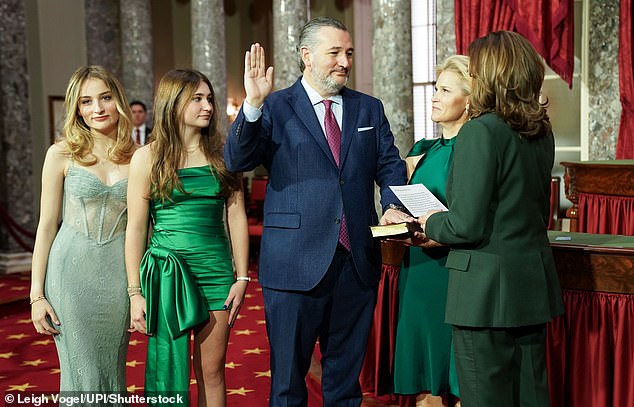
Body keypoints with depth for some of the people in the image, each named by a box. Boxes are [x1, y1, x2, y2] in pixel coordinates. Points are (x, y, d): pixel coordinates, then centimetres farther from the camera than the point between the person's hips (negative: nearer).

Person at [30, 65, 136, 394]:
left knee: (113, 370, 10)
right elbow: (47, 225, 1)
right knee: (82, 373, 1)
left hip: (118, 272, 2)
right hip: (72, 270, -2)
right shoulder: (62, 154, 0)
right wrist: (36, 295, -2)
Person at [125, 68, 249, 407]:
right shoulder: (148, 157, -2)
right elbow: (135, 228, -2)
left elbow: (237, 217, 5)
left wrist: (242, 277, 0)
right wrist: (135, 293, -5)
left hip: (216, 273, 2)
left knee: (212, 371, 8)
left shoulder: (221, 154, 5)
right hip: (167, 273, -2)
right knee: (169, 372, 6)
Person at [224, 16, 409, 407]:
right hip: (297, 262, -3)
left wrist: (392, 205, -9)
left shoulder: (369, 108, 11)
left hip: (358, 259, 4)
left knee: (346, 374, 16)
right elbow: (237, 161, -12)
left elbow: (390, 165, 11)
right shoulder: (275, 108, -1)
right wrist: (253, 104, -27)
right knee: (288, 375, 8)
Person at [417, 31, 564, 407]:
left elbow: (465, 227, -19)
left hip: (487, 290, -8)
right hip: (534, 286, 8)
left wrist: (431, 224, 3)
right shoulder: (541, 132, 8)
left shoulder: (481, 131, -16)